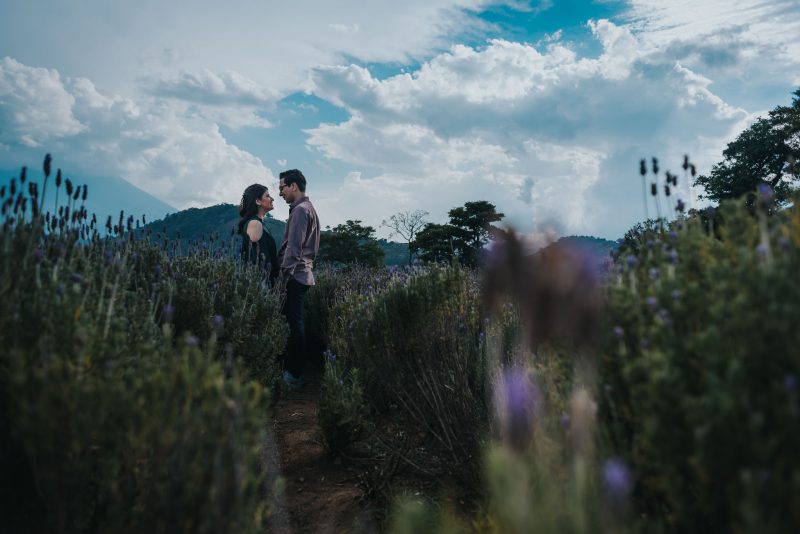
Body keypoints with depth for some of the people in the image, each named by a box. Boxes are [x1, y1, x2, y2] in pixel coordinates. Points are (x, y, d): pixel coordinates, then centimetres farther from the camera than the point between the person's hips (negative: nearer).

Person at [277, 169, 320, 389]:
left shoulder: (300, 210, -11)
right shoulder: (308, 208, 20)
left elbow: (293, 248, -18)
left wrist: (283, 277, -18)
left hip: (295, 275, -10)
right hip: (302, 274, 10)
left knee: (293, 324, -6)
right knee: (294, 323, 12)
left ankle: (293, 375, -2)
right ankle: (291, 370, 18)